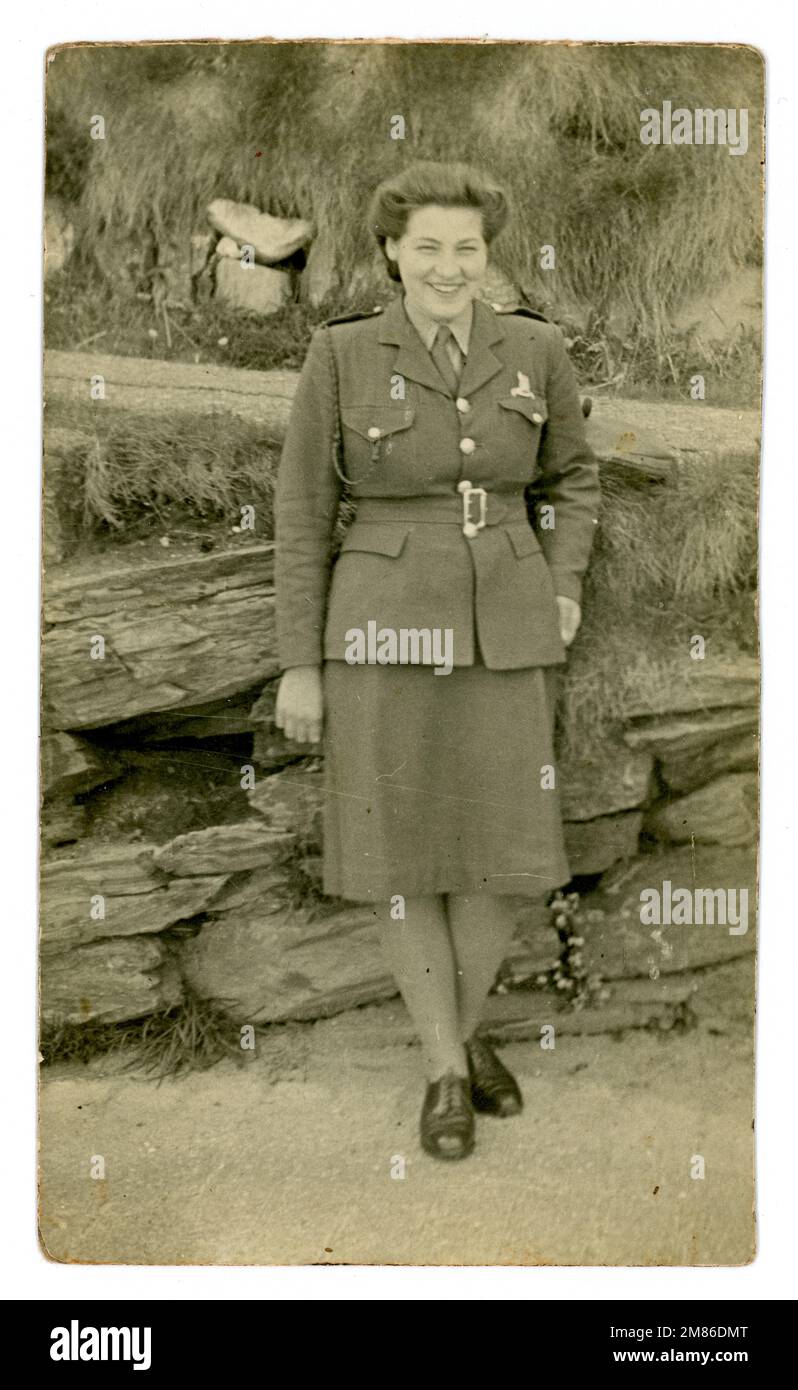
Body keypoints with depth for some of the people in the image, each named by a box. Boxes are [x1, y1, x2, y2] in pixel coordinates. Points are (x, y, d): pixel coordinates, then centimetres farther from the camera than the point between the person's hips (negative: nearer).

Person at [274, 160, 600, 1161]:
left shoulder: (535, 349, 2)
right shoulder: (341, 353, -5)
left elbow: (572, 474, 16)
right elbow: (302, 511, -2)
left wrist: (563, 590, 1)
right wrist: (298, 664, -4)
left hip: (503, 634, 2)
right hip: (384, 629, -2)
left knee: (505, 851, 5)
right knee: (404, 854, 3)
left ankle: (462, 1028, 32)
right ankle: (445, 1069, 22)